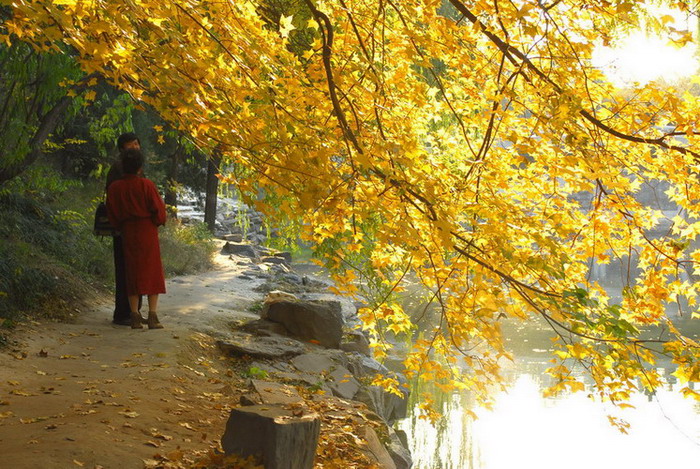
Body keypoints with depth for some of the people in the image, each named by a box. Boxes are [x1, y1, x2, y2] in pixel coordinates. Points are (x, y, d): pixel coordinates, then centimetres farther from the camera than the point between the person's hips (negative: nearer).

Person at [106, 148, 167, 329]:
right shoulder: (146, 185, -13)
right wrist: (159, 221, 11)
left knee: (133, 274, 10)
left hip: (128, 234, 3)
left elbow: (112, 215, 4)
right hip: (148, 233, -3)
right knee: (152, 273, 4)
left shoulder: (115, 187, -2)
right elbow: (158, 209, -10)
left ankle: (135, 317, 5)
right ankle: (153, 317, -3)